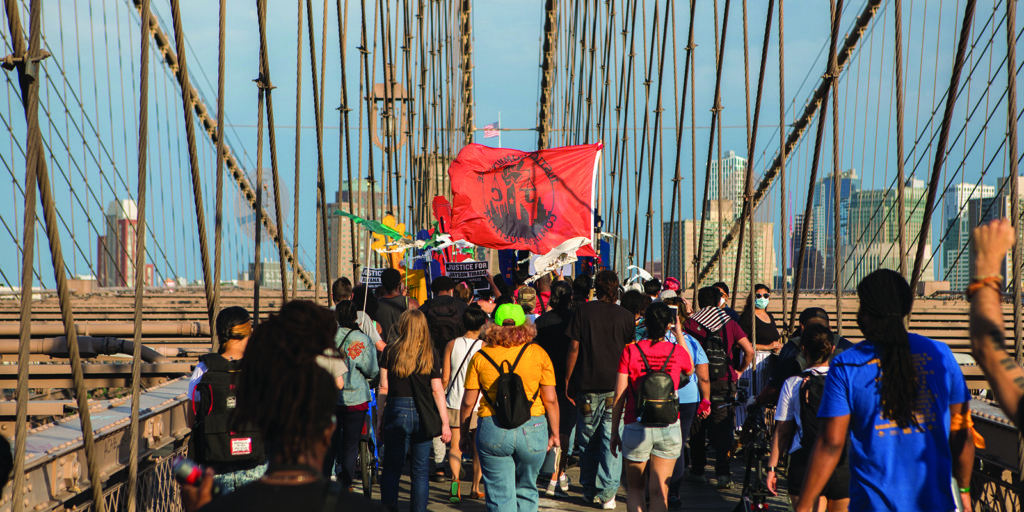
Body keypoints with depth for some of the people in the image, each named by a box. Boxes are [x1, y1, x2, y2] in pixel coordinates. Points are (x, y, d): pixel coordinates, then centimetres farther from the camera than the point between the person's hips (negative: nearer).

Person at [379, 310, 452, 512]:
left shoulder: (391, 352, -1)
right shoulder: (431, 356, 0)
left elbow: (383, 388, 0)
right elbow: (437, 390, -3)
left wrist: (380, 420, 6)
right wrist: (445, 423, 0)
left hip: (397, 411, -1)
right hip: (423, 415, 1)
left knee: (392, 467, 6)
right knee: (420, 470, 9)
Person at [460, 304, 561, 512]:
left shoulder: (481, 356, 0)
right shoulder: (538, 354, 0)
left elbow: (468, 402, 1)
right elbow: (550, 399, -1)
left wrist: (464, 434, 12)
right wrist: (554, 433, 10)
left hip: (492, 431, -1)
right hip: (532, 431, 1)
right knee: (526, 490, 19)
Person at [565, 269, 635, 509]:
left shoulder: (583, 311, -2)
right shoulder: (625, 316, -1)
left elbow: (574, 348, -3)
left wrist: (568, 381, 5)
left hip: (588, 385, 0)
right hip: (616, 385, 0)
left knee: (588, 441, 12)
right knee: (612, 440, 2)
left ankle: (590, 491, 19)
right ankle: (607, 493, -2)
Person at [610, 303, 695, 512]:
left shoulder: (631, 351, -7)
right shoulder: (678, 351, -3)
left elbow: (619, 396, -4)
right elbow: (690, 370, 23)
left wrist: (614, 432, 5)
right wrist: (680, 336, 23)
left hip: (636, 427, -1)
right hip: (669, 429, 1)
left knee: (634, 488, 15)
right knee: (659, 491, 5)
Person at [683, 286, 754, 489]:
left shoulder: (691, 323, -2)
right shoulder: (730, 323, 0)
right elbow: (749, 351, -7)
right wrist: (739, 370, 7)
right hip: (724, 382, 0)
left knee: (697, 427, 12)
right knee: (722, 428, 1)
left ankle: (697, 470, 16)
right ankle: (723, 474, -6)